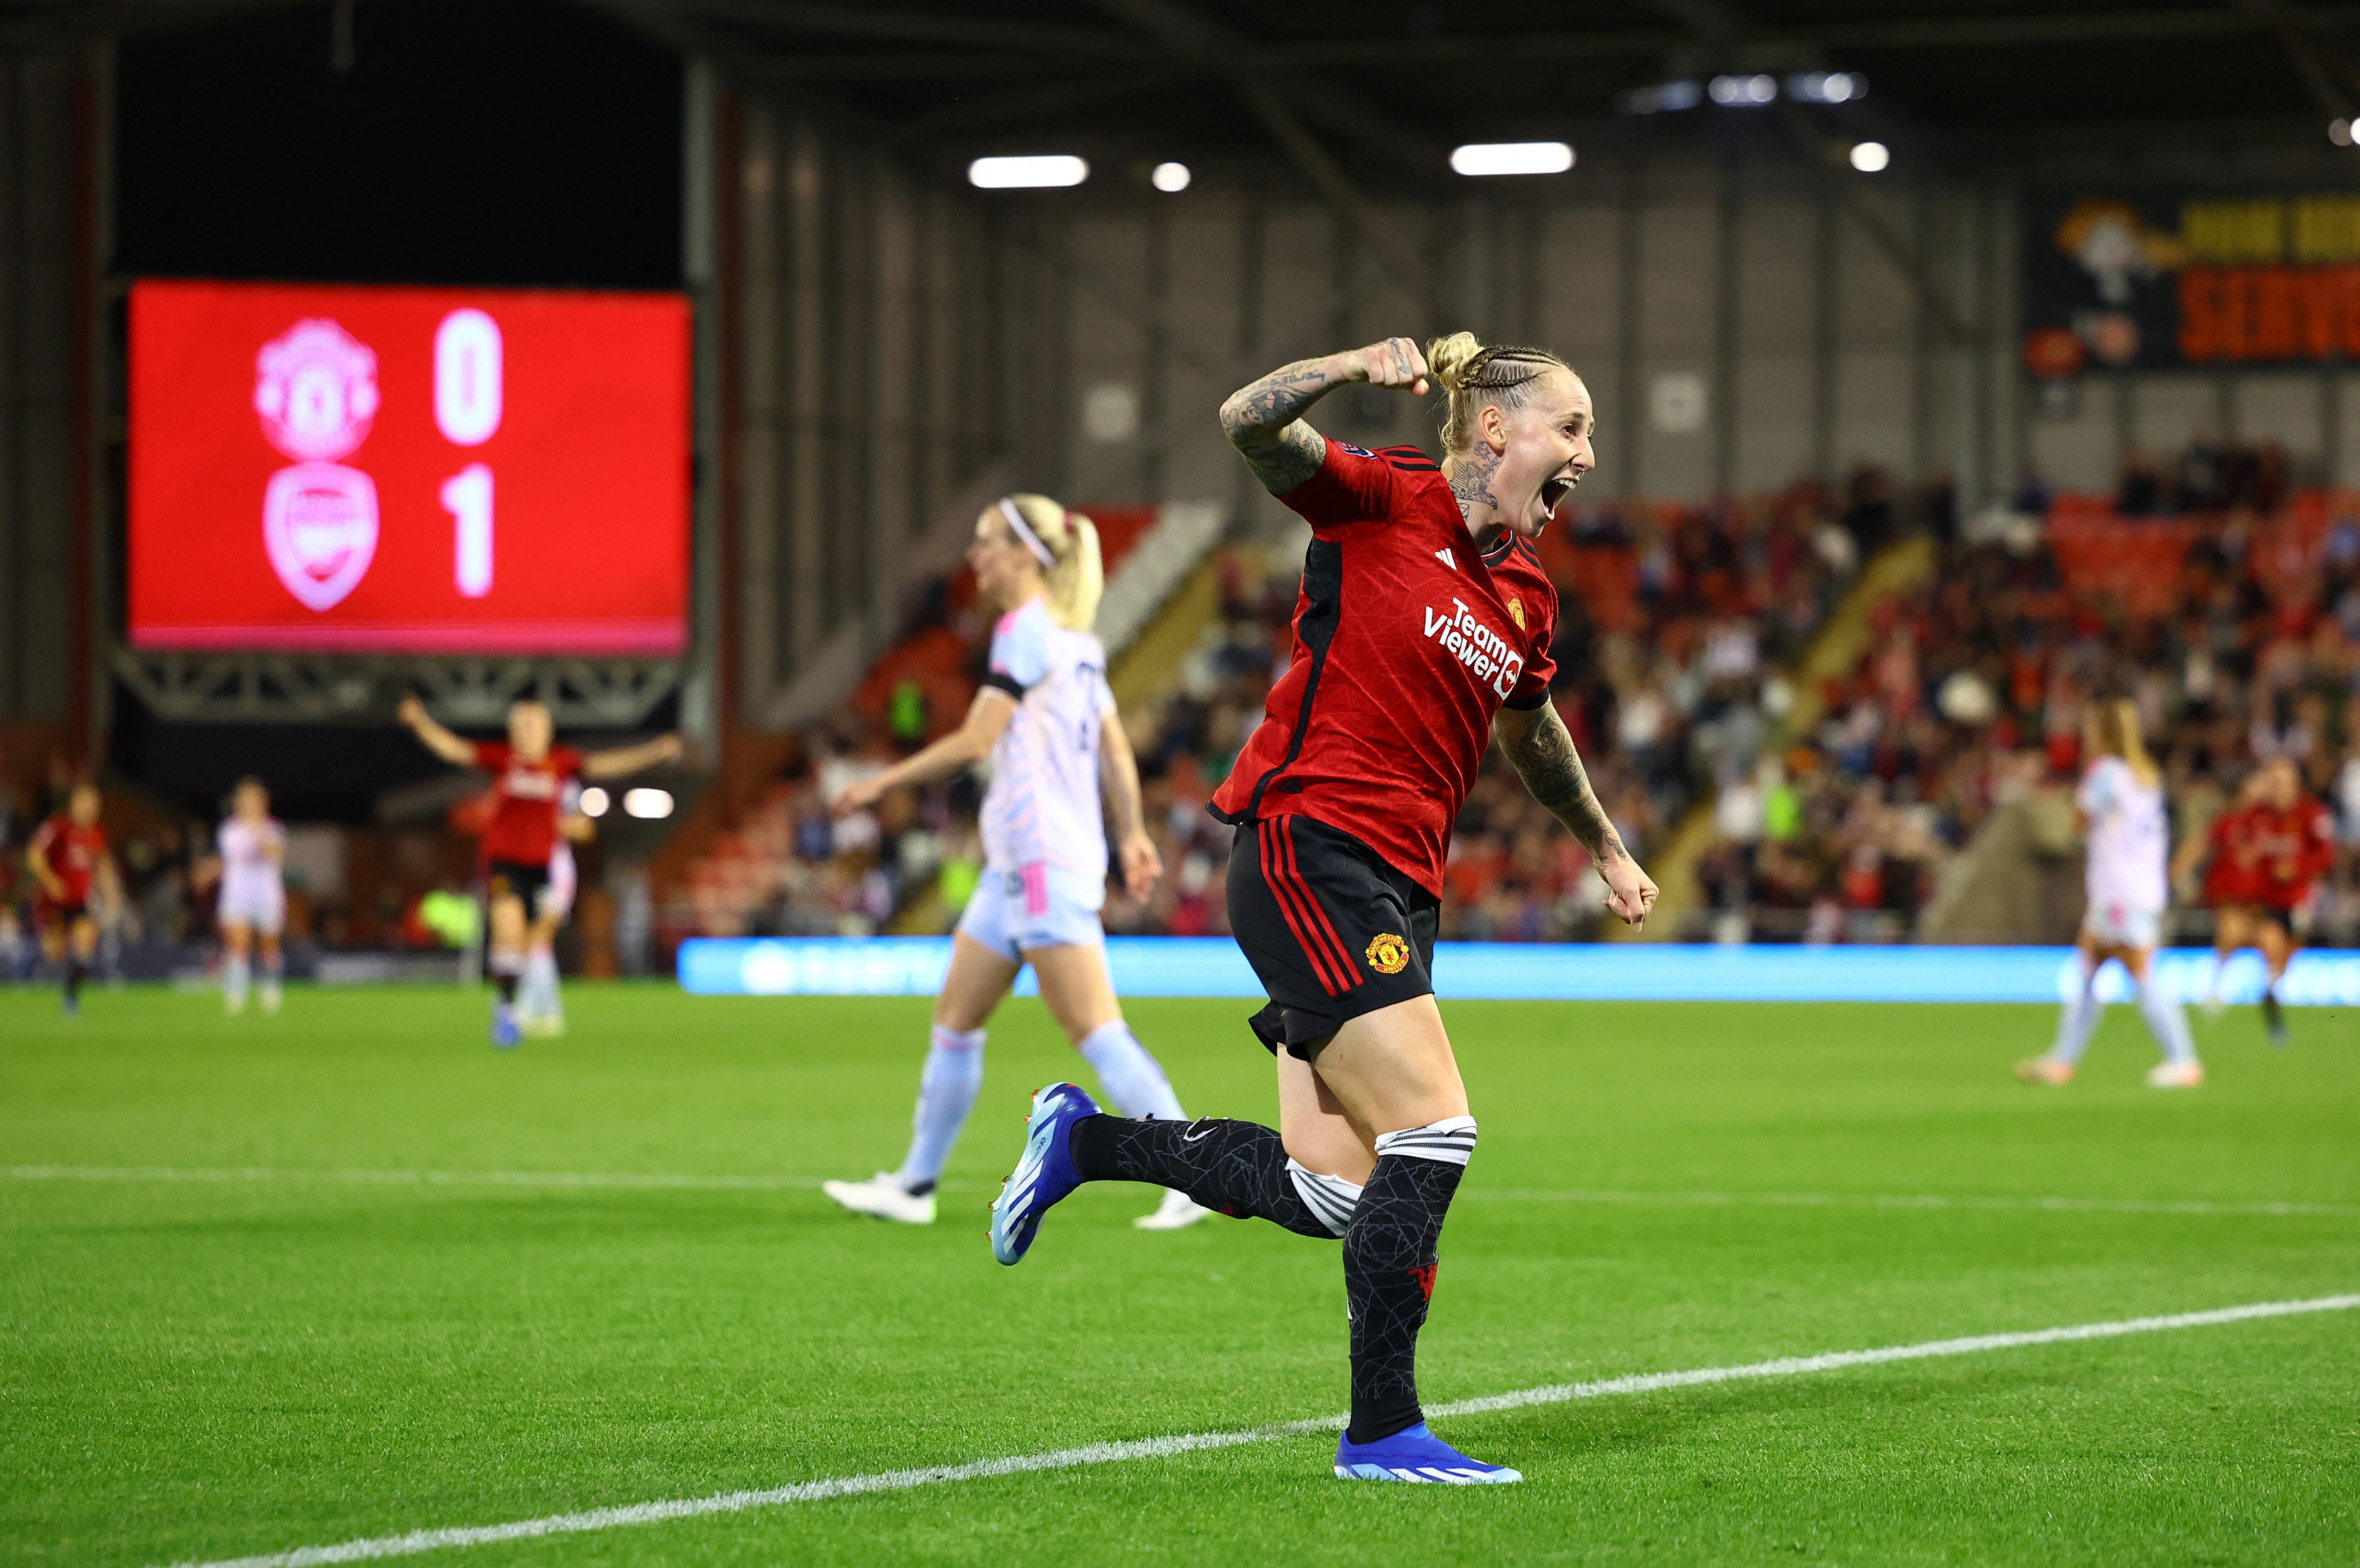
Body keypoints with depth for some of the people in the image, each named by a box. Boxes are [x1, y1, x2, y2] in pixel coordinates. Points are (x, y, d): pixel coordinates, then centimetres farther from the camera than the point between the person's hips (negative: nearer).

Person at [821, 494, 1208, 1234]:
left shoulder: (1026, 629, -11)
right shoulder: (1075, 641, 16)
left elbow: (977, 739, -14)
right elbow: (1116, 750, 17)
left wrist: (883, 783, -7)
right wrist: (1132, 836, 19)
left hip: (1044, 864, -10)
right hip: (1016, 866, 10)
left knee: (1095, 1029, -12)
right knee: (955, 1021, 12)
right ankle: (915, 1185, 17)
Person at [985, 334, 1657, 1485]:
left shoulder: (1528, 599, 16)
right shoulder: (1381, 503, -5)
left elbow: (1529, 730, 35)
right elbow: (1250, 425, -20)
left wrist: (1604, 848, 44)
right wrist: (1360, 366, -36)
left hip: (1395, 893, 8)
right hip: (1307, 847, -8)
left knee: (1324, 1192, 4)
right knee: (1434, 1133, -16)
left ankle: (1085, 1139, 25)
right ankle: (1382, 1429, -8)